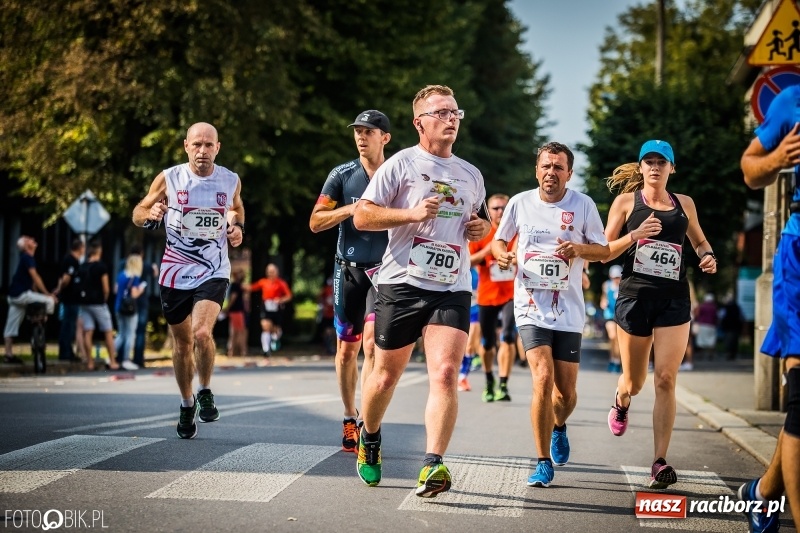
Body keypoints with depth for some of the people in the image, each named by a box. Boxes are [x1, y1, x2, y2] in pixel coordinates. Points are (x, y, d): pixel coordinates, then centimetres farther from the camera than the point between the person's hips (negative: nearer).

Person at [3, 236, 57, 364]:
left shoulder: (26, 258, 18)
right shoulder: (27, 258, -12)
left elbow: (32, 279, 21)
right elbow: (35, 278, -18)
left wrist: (37, 295, 21)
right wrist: (47, 294, -16)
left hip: (15, 295, 10)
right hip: (21, 294, -10)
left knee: (11, 327, 9)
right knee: (50, 301, -13)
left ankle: (9, 355, 12)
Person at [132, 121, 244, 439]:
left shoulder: (231, 181, -1)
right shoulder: (169, 179, -6)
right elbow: (138, 213, 4)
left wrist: (237, 227, 0)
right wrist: (151, 214, -19)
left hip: (213, 272, -1)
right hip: (175, 273, 1)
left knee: (202, 333, -23)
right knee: (182, 343, 12)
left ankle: (205, 392, 3)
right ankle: (187, 405, 33)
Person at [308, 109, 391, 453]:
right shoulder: (342, 176, 3)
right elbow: (315, 222, -1)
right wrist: (350, 209, -14)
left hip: (384, 270, -2)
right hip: (348, 269, 2)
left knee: (371, 341, -18)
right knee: (347, 349, 8)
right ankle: (349, 419, 22)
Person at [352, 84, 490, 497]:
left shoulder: (471, 175, 16)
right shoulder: (401, 164, 0)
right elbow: (362, 217, -4)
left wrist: (481, 227, 9)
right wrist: (412, 213, -16)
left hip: (453, 289, 3)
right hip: (402, 283, -3)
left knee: (445, 374, -16)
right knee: (386, 374, 7)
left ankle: (432, 467, -19)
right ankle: (369, 441, 35)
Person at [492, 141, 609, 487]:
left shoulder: (583, 205, 0)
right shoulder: (520, 202, 3)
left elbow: (604, 251, 4)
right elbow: (498, 240, 16)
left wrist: (580, 249, -16)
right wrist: (502, 254, -8)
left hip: (568, 311, 1)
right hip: (531, 308, -1)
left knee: (566, 390, 4)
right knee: (543, 378, -18)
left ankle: (559, 427, 42)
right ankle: (543, 462, -6)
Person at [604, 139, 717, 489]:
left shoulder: (684, 204, 10)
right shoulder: (626, 201, 4)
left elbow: (699, 241, 25)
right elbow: (604, 252, 3)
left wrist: (707, 256, 2)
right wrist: (634, 235, -15)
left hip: (674, 301, 1)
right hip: (634, 297, -1)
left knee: (665, 380, -10)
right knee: (634, 382, 10)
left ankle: (660, 462, -10)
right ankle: (621, 403, 48)